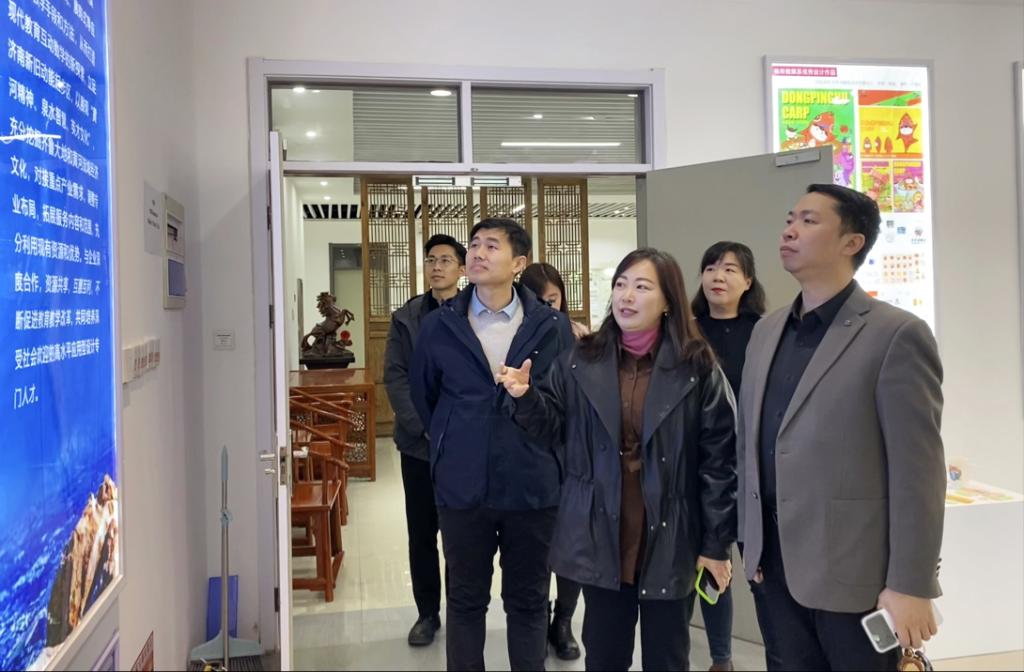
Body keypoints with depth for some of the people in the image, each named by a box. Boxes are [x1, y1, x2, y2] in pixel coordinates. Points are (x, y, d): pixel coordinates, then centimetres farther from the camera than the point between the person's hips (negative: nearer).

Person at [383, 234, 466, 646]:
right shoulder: (405, 318, 4)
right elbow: (395, 377, -2)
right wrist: (426, 426, -13)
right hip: (419, 442, 2)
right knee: (422, 533, 10)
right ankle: (428, 612, 25)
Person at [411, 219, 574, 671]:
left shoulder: (553, 326, -3)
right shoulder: (439, 324, 0)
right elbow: (422, 395, 13)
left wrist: (551, 455, 8)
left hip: (533, 485, 0)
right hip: (462, 485, 1)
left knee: (528, 601, 14)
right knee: (465, 600, 14)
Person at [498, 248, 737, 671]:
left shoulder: (697, 369, -8)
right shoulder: (581, 362, 0)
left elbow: (719, 459, -7)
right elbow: (555, 428, 6)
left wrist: (716, 541, -7)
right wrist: (526, 397, -15)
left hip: (669, 540, -2)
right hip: (601, 537, 2)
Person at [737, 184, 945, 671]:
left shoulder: (895, 335, -10)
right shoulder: (766, 332, 9)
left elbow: (917, 470, -13)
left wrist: (910, 585, -14)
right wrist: (749, 541, 10)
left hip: (854, 575, -5)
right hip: (772, 567, 6)